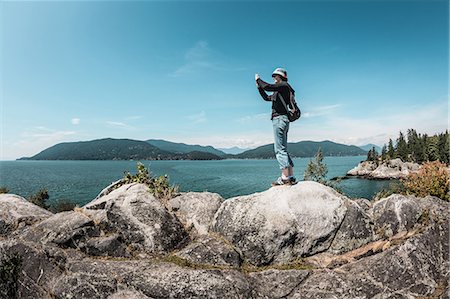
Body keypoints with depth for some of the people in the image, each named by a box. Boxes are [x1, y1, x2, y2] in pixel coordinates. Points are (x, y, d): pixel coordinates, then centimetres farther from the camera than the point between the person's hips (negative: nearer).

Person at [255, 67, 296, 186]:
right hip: (281, 120, 10)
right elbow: (266, 98, 35)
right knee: (283, 150, 9)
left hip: (280, 118, -10)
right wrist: (258, 86, 29)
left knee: (280, 149, -14)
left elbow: (267, 87, -16)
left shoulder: (284, 85, -2)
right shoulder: (279, 91, 26)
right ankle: (291, 177, 9)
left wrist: (258, 79, 1)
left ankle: (285, 178, -16)